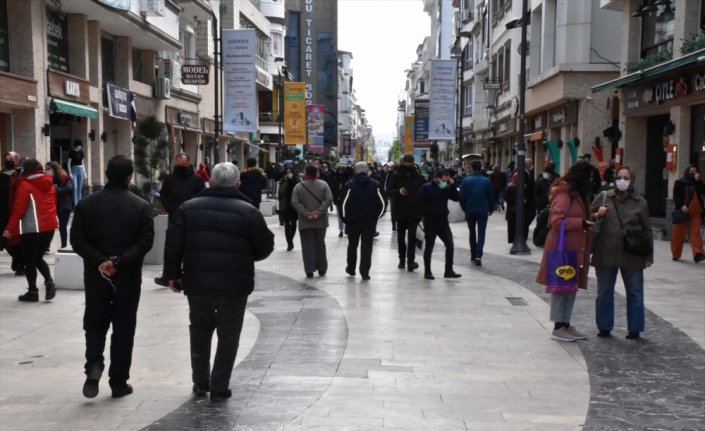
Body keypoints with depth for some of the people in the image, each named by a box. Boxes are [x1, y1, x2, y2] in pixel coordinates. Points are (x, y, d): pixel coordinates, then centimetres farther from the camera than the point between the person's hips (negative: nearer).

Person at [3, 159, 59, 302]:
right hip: (50, 226, 6)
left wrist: (9, 228, -7)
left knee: (29, 261, 5)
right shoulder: (49, 184, 12)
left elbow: (18, 209, -11)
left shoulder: (25, 185, -7)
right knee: (38, 257, 19)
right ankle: (49, 281, -1)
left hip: (32, 228, -6)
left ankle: (32, 292, 8)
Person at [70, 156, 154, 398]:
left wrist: (100, 261, -13)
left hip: (95, 276, 1)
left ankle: (94, 365, -6)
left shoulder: (86, 204, 1)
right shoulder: (141, 207, -4)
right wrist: (118, 262, -17)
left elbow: (78, 240, -7)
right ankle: (119, 383, 12)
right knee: (123, 328, 7)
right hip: (128, 277, -1)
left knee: (95, 324, 16)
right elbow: (145, 242, -14)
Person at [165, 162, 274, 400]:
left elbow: (173, 245, 0)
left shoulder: (188, 208, 2)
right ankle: (219, 387, 13)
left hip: (197, 283, 2)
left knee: (200, 329, 23)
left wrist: (173, 274, 10)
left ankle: (200, 382, 27)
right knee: (228, 335, 12)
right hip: (235, 285, -2)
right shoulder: (248, 211, -4)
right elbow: (265, 247, 1)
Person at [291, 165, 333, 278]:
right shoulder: (323, 184, -1)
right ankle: (322, 269, 20)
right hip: (321, 221, 2)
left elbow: (295, 202, -11)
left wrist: (306, 214, -13)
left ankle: (309, 271, -3)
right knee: (320, 244, 14)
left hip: (305, 222, -2)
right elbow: (329, 199, -10)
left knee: (307, 245, 2)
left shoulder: (298, 187, -3)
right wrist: (319, 212, -13)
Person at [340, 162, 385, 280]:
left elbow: (344, 203, -9)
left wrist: (346, 218, 2)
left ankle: (351, 268, 29)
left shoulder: (349, 184, -5)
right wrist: (376, 217, 10)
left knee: (352, 245, 17)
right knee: (367, 246, 2)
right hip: (370, 221, 0)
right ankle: (365, 272, -3)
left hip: (353, 220, 0)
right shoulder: (375, 185, 0)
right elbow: (382, 203, 0)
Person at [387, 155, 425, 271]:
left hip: (414, 212, -1)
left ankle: (410, 260, -8)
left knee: (412, 236, -7)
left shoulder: (419, 177, 1)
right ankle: (402, 259, 23)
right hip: (400, 211, 1)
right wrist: (398, 191, -22)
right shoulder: (396, 176, 1)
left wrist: (422, 211, -1)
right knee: (401, 236, 11)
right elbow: (389, 192, -1)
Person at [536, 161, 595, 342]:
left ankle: (566, 324, 21)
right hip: (562, 248, -10)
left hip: (575, 249, 10)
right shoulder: (564, 194, -15)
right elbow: (556, 220, -22)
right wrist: (581, 223, -21)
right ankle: (558, 328, 4)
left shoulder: (578, 195, 16)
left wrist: (589, 221, 11)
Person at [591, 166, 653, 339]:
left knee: (635, 293, 6)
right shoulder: (604, 198, 2)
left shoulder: (640, 202, 2)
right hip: (606, 254, 1)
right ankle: (604, 327, 22)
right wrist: (597, 215, -14)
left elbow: (647, 230, 6)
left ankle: (635, 328, 18)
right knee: (604, 292, 9)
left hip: (632, 256, 0)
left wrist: (648, 256, 3)